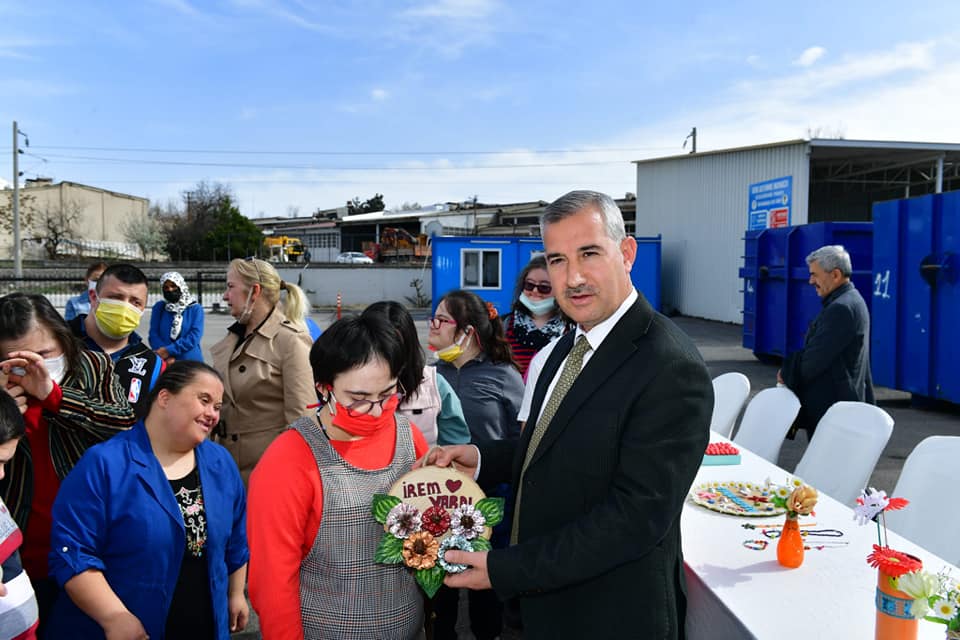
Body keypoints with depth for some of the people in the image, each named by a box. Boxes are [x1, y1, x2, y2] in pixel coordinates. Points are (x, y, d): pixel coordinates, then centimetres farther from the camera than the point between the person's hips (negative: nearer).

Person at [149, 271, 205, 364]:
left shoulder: (196, 308, 1)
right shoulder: (159, 307, 8)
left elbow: (194, 337, -9)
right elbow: (154, 334, 0)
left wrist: (169, 350, -17)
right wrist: (167, 357, -15)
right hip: (164, 364, 1)